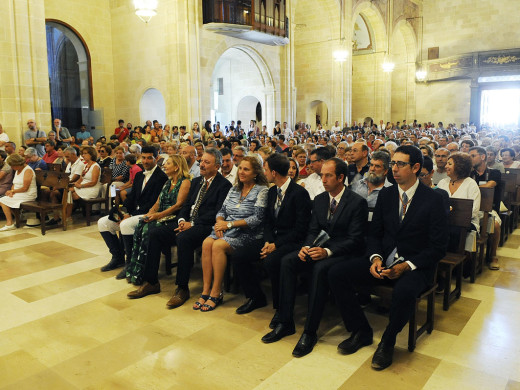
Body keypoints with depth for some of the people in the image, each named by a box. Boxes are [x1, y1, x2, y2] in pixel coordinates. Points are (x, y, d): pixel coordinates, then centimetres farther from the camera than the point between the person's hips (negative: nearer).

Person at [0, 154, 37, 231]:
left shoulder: (28, 170, -15)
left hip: (27, 195, -9)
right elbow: (14, 184, 15)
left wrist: (12, 191, -10)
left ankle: (9, 224, -11)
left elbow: (25, 188, -19)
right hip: (17, 194, 9)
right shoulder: (17, 170, 15)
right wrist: (11, 191, -6)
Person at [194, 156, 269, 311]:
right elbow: (222, 211, 18)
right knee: (207, 243, -24)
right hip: (227, 230, 6)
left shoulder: (261, 191, -2)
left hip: (247, 234, -6)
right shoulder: (234, 189, 18)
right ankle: (206, 291, -19)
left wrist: (230, 224, -15)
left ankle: (216, 293, -20)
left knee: (218, 245, -30)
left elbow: (257, 218, -12)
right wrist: (220, 223, -6)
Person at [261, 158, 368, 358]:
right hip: (324, 247, 6)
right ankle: (285, 323, -11)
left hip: (347, 252, -6)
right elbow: (313, 230, 11)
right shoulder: (319, 199, 10)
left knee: (320, 268, -36)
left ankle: (310, 332, -24)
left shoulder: (358, 202, -11)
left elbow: (355, 240, -15)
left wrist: (327, 251, -28)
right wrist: (306, 247, -12)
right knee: (287, 261, -17)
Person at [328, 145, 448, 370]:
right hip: (383, 260, 5)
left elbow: (438, 248, -9)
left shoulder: (433, 200, -7)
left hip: (415, 265, -4)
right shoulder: (386, 195, 7)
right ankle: (361, 331, 3)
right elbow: (374, 233, 10)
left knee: (404, 291, -38)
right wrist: (375, 257, -11)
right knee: (336, 274, -14)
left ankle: (388, 341, -7)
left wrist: (407, 266, -21)